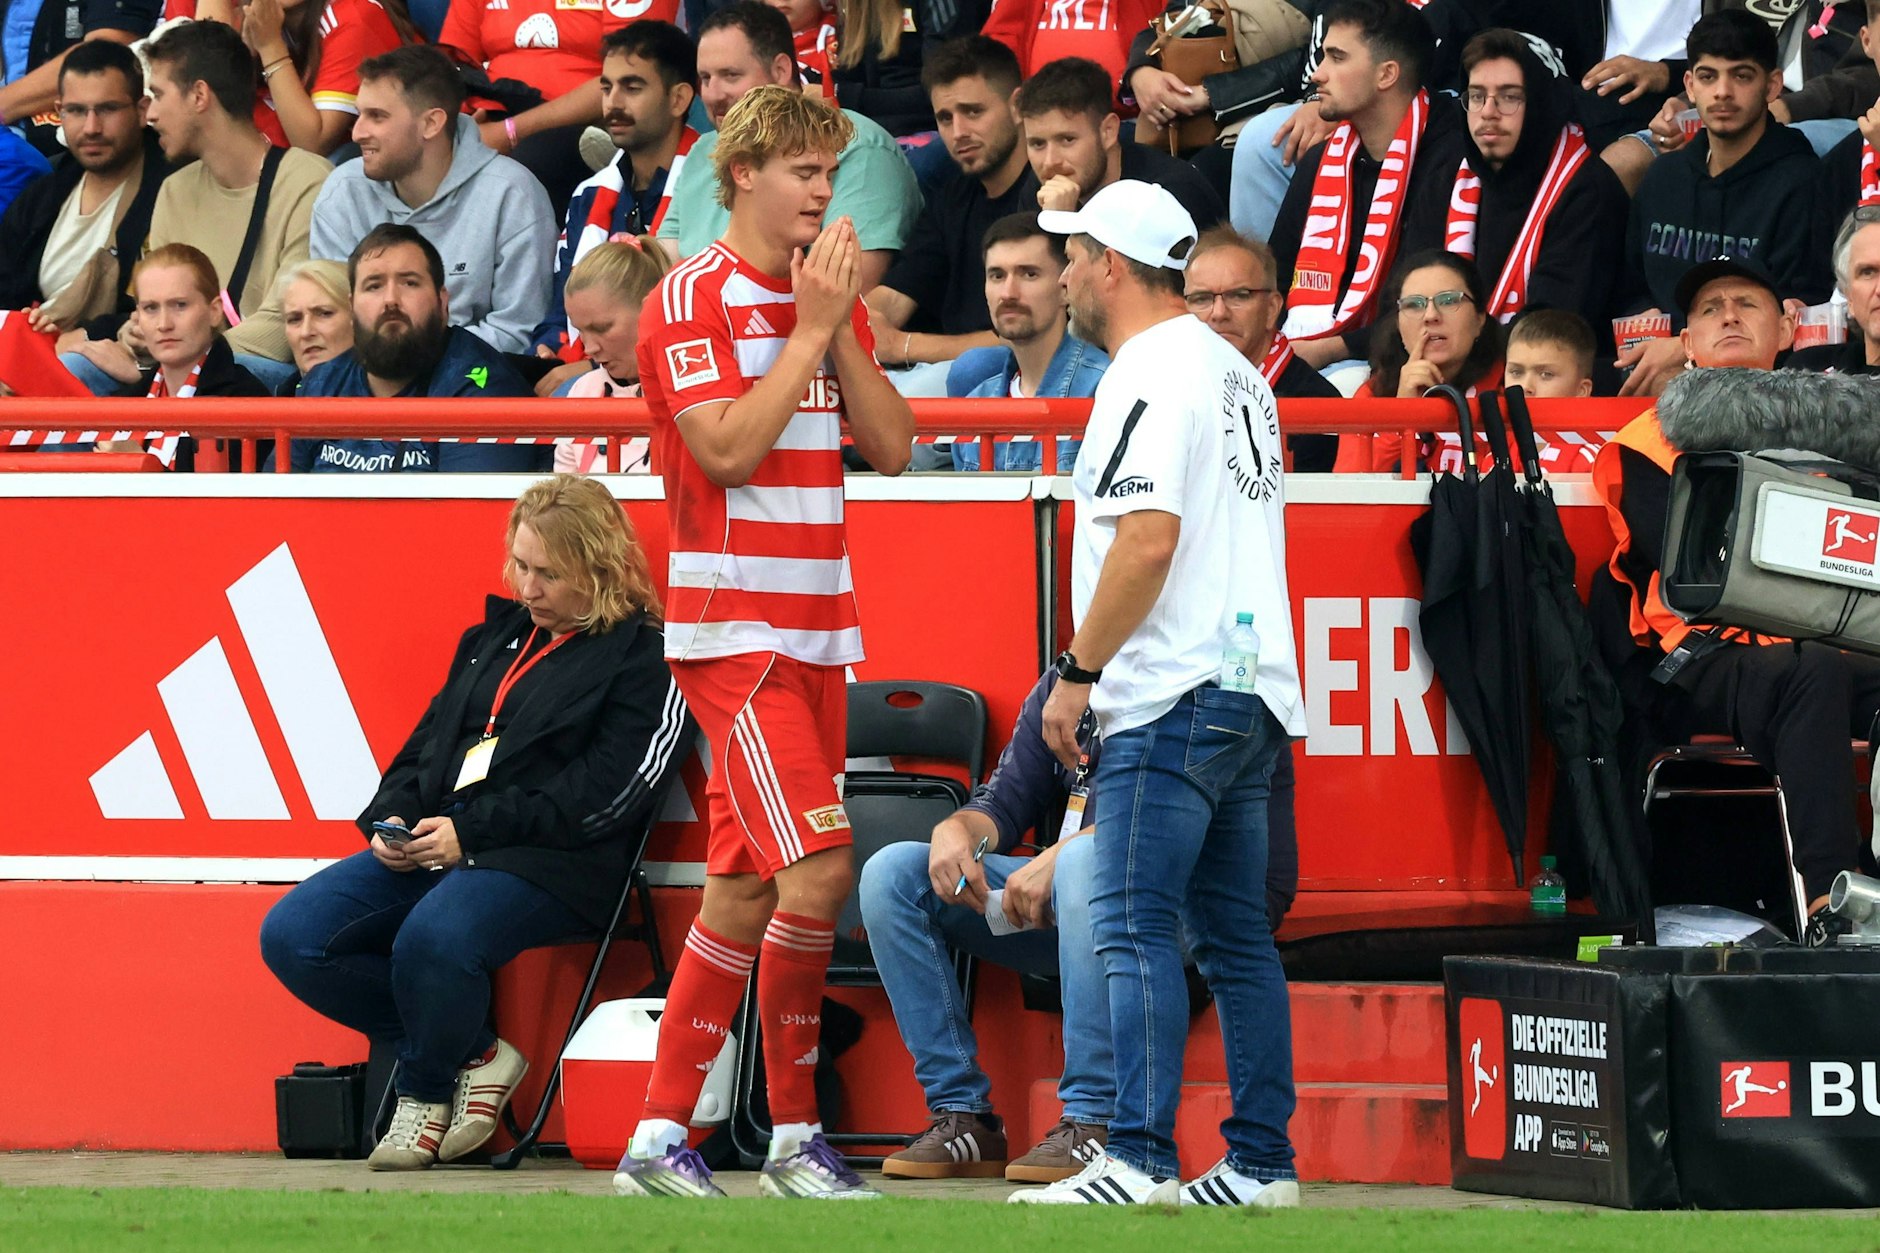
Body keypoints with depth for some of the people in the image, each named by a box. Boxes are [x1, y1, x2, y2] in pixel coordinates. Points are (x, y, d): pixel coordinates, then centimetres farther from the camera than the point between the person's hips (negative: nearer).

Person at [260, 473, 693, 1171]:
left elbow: (605, 792, -11)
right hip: (427, 848, 8)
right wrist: (394, 819, 3)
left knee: (433, 940, -38)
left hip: (547, 863, -8)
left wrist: (473, 831, -16)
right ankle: (472, 1056, -4)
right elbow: (430, 741, 26)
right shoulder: (498, 636, 23)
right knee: (293, 936, -13)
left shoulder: (645, 659, -1)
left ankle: (426, 1088, -7)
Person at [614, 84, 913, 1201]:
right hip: (733, 632, -8)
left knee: (744, 888, 6)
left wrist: (842, 329, -3)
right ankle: (795, 1132, -8)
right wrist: (811, 328, -13)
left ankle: (661, 1134, 10)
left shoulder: (830, 301, 15)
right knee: (816, 865, -17)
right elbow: (728, 448, -17)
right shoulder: (692, 301, -6)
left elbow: (893, 447, 8)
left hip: (817, 632, 8)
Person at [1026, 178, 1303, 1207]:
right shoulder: (1235, 371, 19)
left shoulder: (1148, 376, -11)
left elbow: (1149, 538, -21)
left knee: (1134, 928, -11)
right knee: (1235, 934, 11)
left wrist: (1078, 671, -14)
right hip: (1254, 696, 10)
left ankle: (1139, 1160, -16)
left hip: (1171, 698, -10)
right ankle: (1262, 1162, 10)